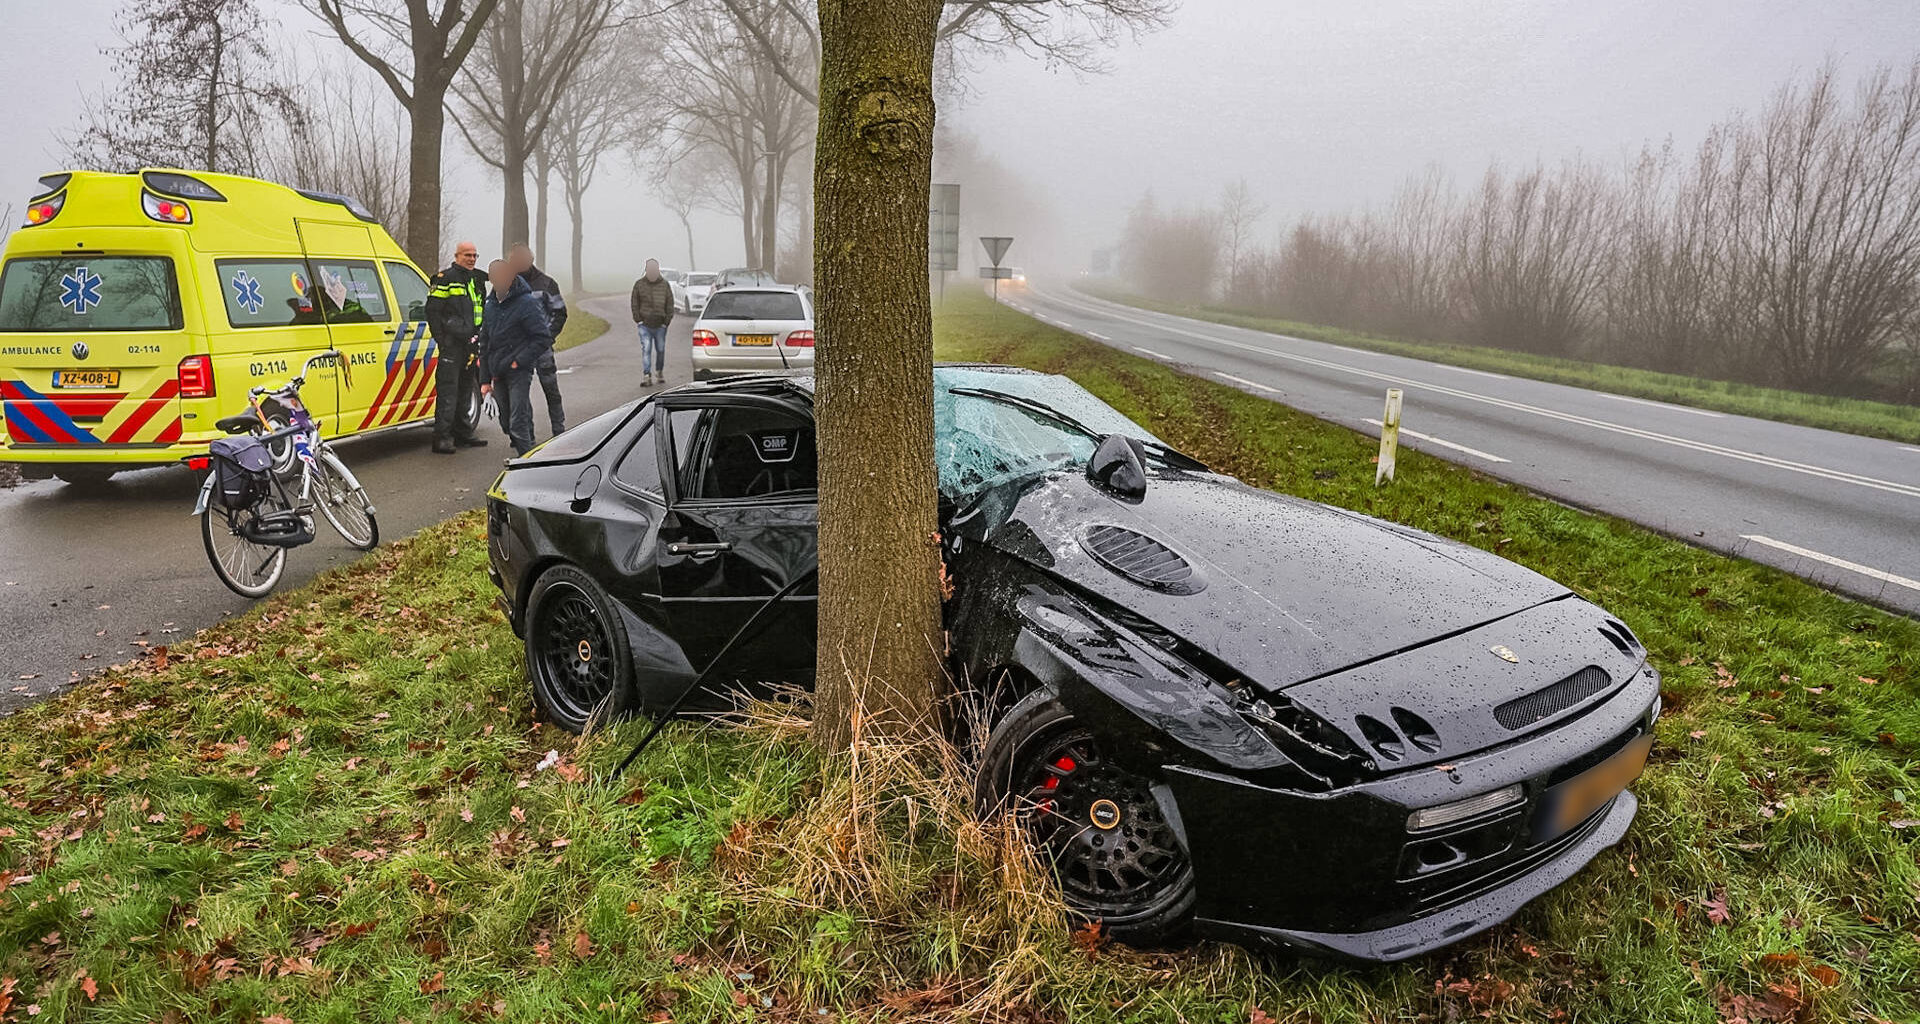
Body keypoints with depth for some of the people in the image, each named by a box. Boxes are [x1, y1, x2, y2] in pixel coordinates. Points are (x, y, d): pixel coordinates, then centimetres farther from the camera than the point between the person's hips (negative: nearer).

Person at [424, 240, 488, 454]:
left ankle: (463, 434, 22)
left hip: (470, 344, 8)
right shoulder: (445, 278, -4)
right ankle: (442, 438, -12)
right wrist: (441, 339, -14)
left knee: (465, 390, 14)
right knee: (447, 391, -11)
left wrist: (479, 338, 18)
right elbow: (433, 310, -8)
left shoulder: (478, 280, 19)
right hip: (452, 343, -8)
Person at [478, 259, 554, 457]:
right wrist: (485, 379, 14)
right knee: (506, 420, 12)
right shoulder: (491, 305, 13)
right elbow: (485, 343, 18)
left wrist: (519, 361, -16)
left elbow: (543, 338, -12)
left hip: (519, 372, -7)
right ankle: (522, 453, 24)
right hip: (498, 373, 8)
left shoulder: (527, 303, -10)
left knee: (518, 422, -13)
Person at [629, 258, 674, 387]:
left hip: (660, 325, 1)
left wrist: (667, 321, -4)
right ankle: (648, 376, -10)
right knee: (646, 350, -8)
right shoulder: (639, 284, 2)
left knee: (660, 349, 10)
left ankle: (660, 372, 30)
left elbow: (670, 303, 4)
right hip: (644, 324, -1)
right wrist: (638, 320, -4)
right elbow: (634, 303, 5)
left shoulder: (665, 284, 3)